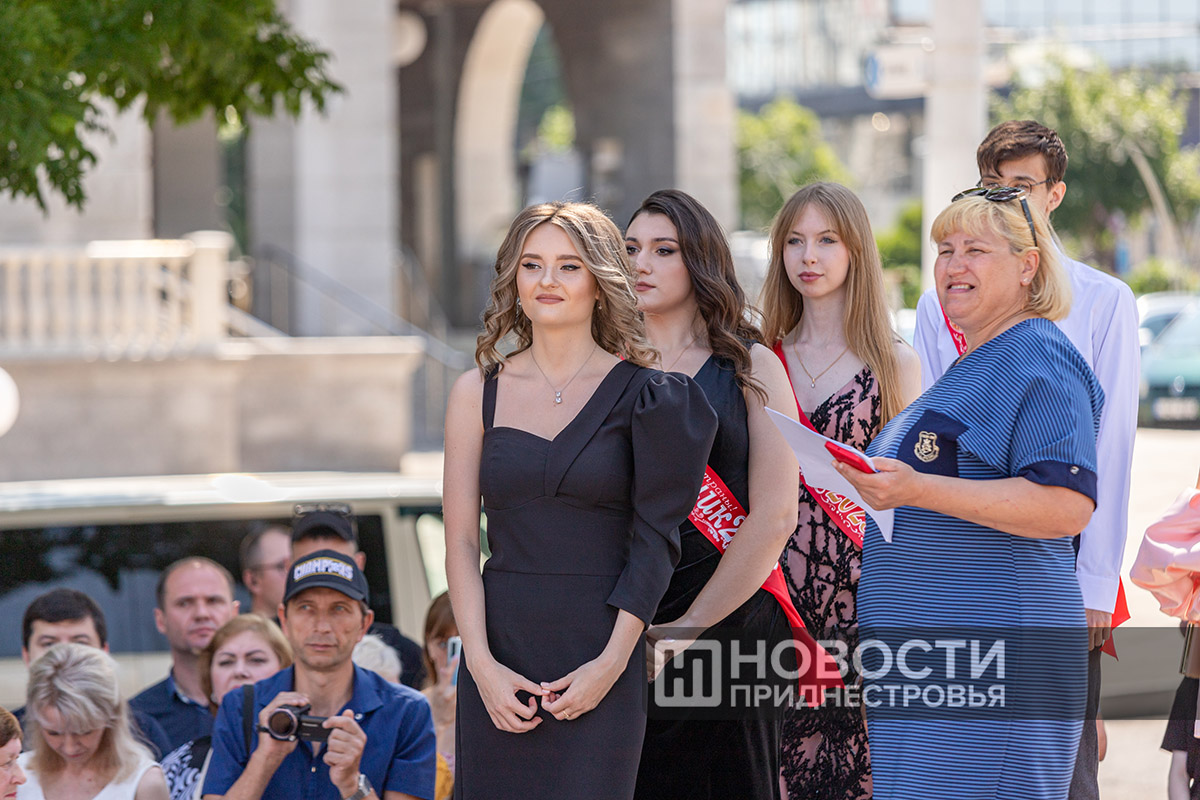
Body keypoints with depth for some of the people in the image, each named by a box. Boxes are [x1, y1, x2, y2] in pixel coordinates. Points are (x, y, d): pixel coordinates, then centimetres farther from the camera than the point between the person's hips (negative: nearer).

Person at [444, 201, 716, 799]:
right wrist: (483, 665, -7)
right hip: (502, 653, 2)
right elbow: (461, 543, 4)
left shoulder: (642, 396, 1)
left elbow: (654, 544, -2)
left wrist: (611, 664, -10)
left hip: (602, 654, -2)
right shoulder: (478, 393, 7)